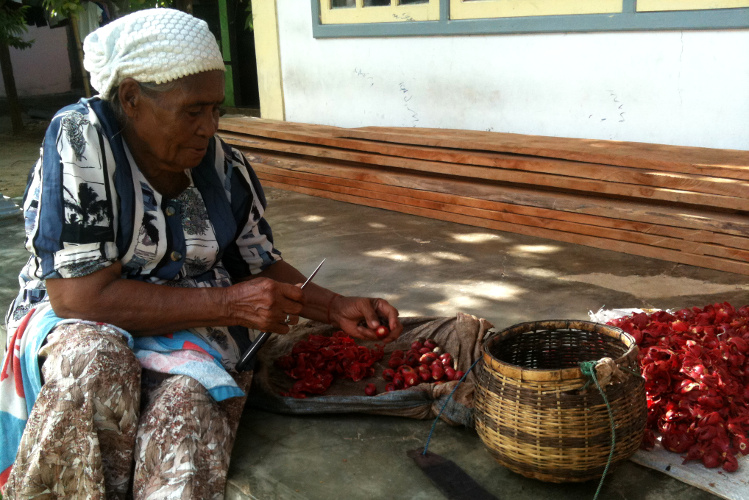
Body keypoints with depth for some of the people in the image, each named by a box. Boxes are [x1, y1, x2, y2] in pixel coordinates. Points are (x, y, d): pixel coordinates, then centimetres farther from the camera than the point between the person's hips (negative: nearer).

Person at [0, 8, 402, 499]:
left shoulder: (226, 166, -2)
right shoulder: (80, 140, -16)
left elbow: (262, 265, 12)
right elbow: (78, 294, -22)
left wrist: (338, 308, -6)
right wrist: (230, 304, -22)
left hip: (195, 333, 2)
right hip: (77, 325, -1)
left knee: (188, 403, -32)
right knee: (94, 363, -36)